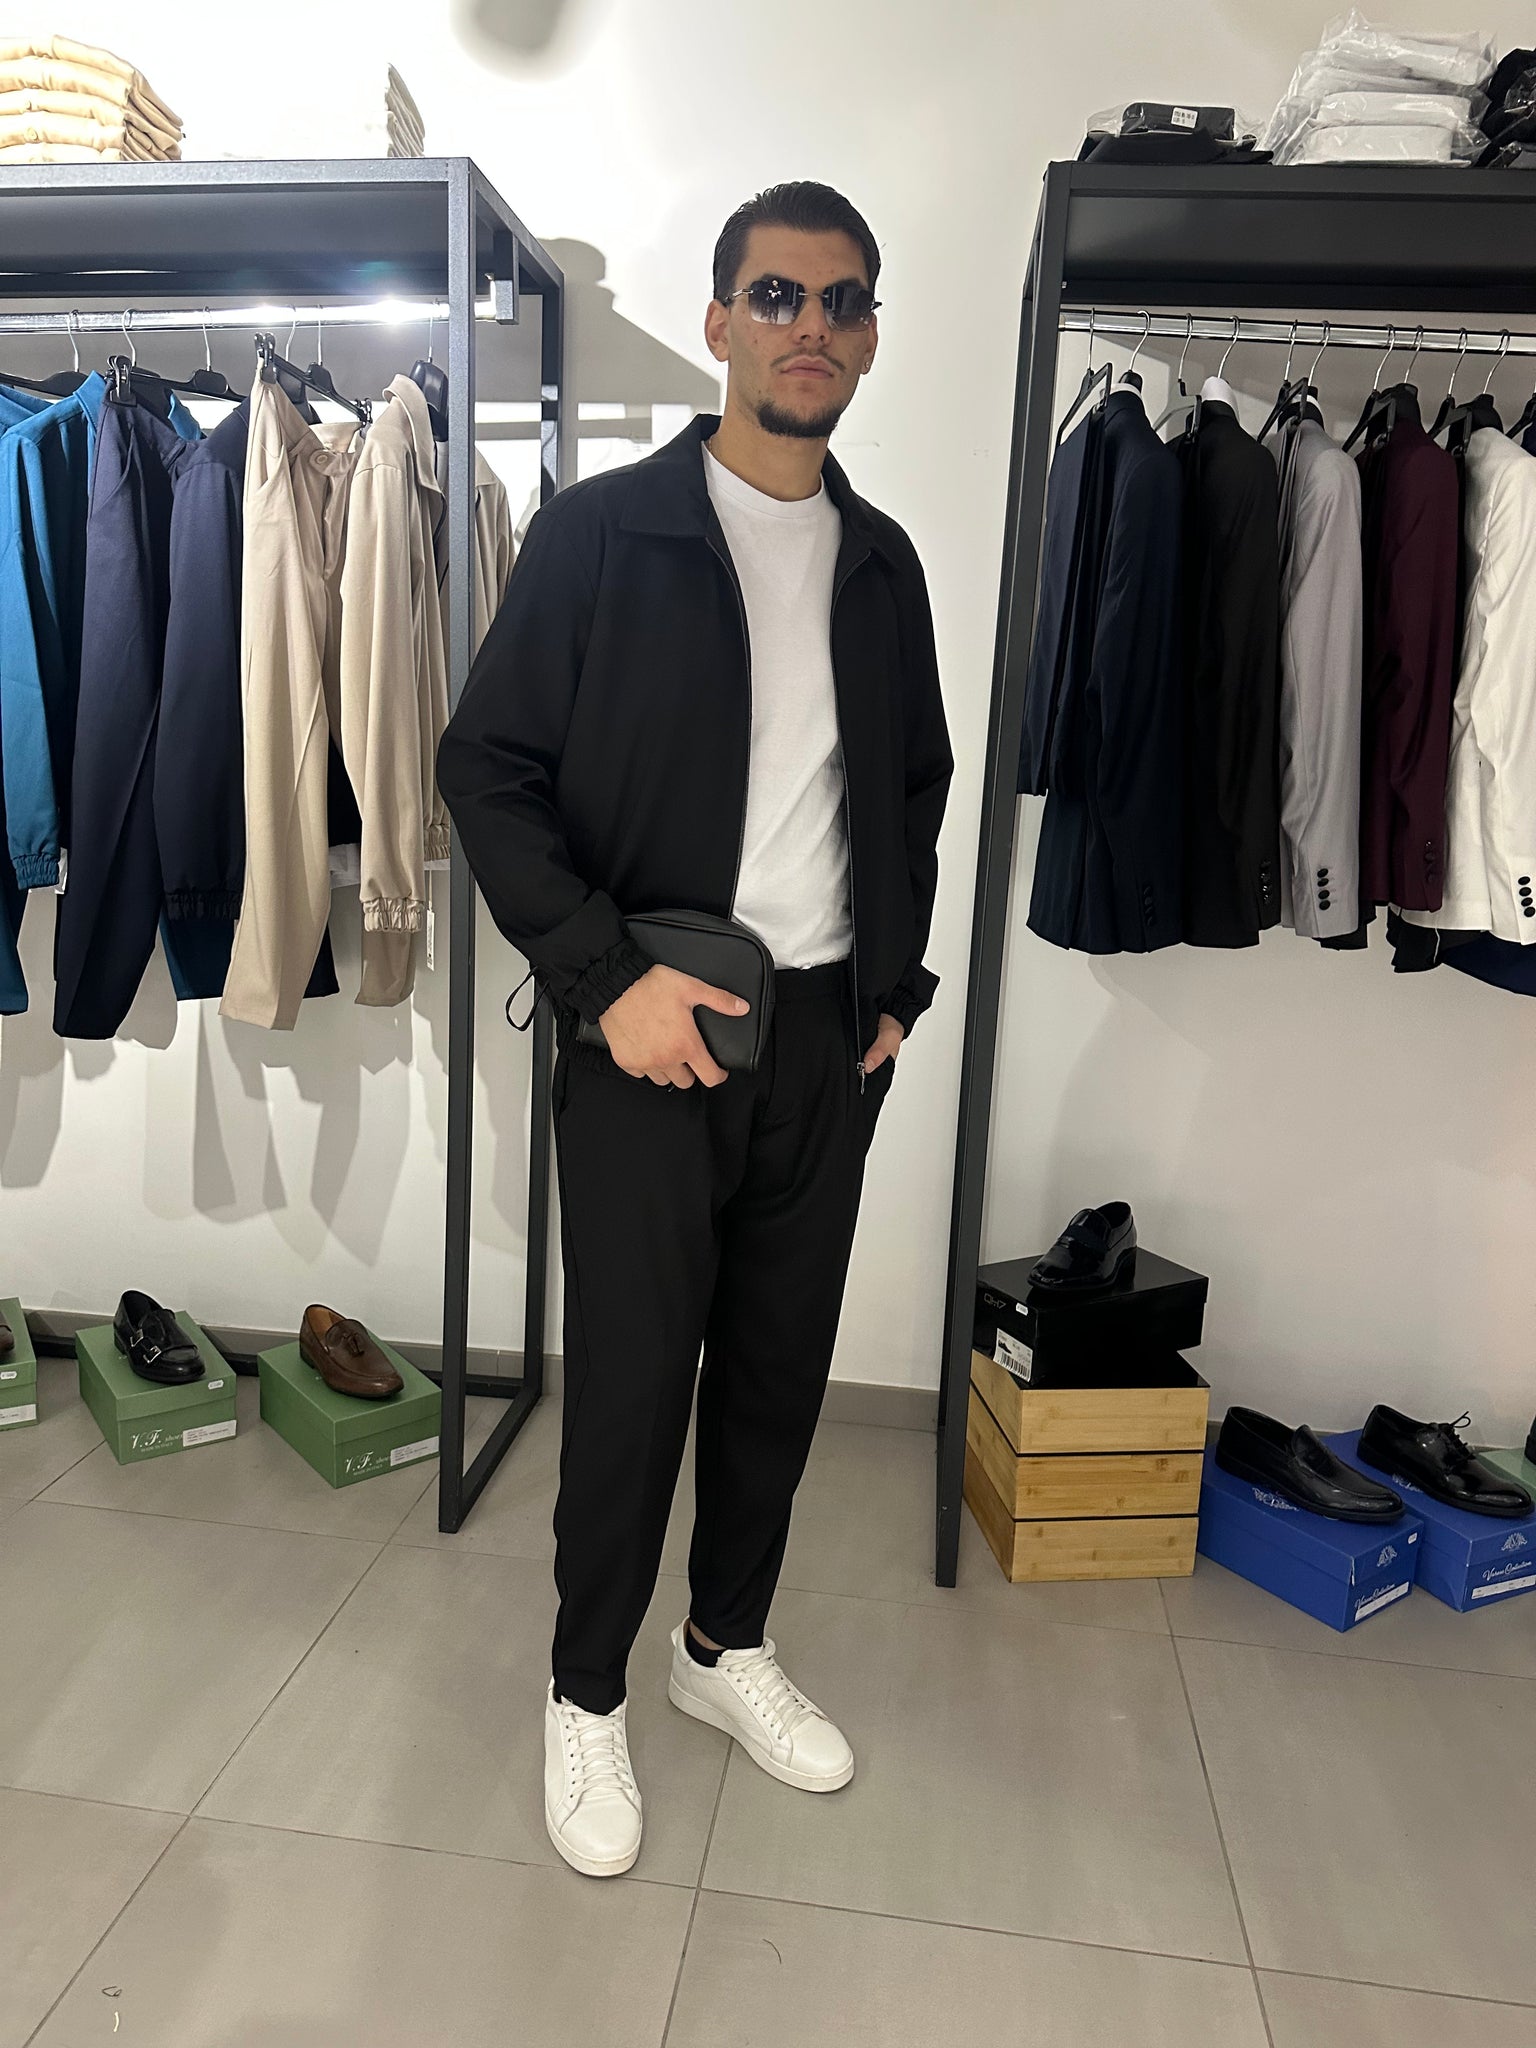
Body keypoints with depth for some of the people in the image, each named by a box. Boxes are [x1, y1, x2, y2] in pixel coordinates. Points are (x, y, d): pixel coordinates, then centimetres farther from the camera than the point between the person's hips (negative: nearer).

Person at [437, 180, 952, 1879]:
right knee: (632, 1378, 3)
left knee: (780, 1365, 14)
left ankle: (727, 1646, 36)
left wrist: (896, 979, 9)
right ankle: (586, 1694, 28)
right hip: (647, 1033, -4)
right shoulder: (598, 532, -3)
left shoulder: (883, 560, 11)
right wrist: (607, 976, -15)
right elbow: (486, 767, -6)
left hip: (828, 1037, 5)